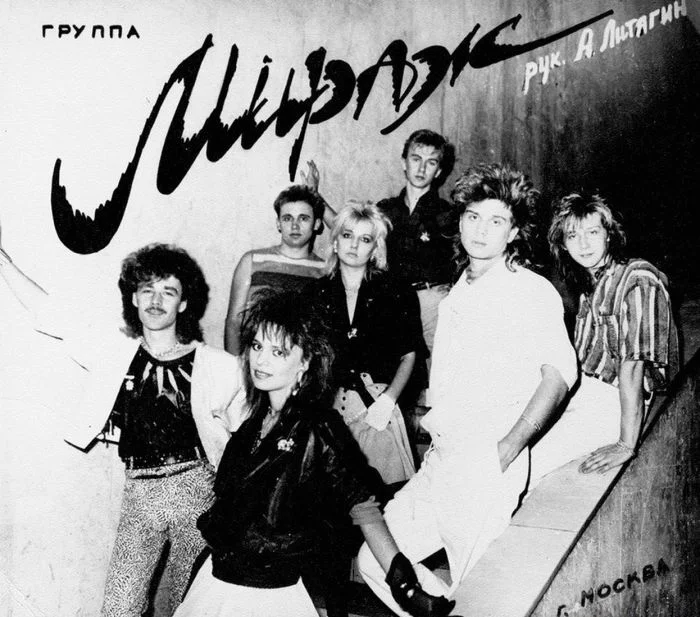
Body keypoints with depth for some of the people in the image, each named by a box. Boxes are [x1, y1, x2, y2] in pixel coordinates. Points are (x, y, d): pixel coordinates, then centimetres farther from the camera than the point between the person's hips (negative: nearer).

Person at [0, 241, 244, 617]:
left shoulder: (216, 365, -4)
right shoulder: (115, 352, 3)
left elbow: (241, 442, 7)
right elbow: (51, 315, 4)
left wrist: (220, 429, -12)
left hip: (196, 490, -2)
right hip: (139, 494, 2)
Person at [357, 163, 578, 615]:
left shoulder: (532, 291, -8)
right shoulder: (459, 293, 16)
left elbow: (559, 370, -21)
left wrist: (506, 450, -23)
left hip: (486, 466, -8)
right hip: (440, 460, 8)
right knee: (373, 560, 8)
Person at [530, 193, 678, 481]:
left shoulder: (637, 280, -17)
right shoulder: (589, 281, 12)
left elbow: (632, 366, -20)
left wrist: (627, 446, -21)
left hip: (612, 401, -8)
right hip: (580, 389, 8)